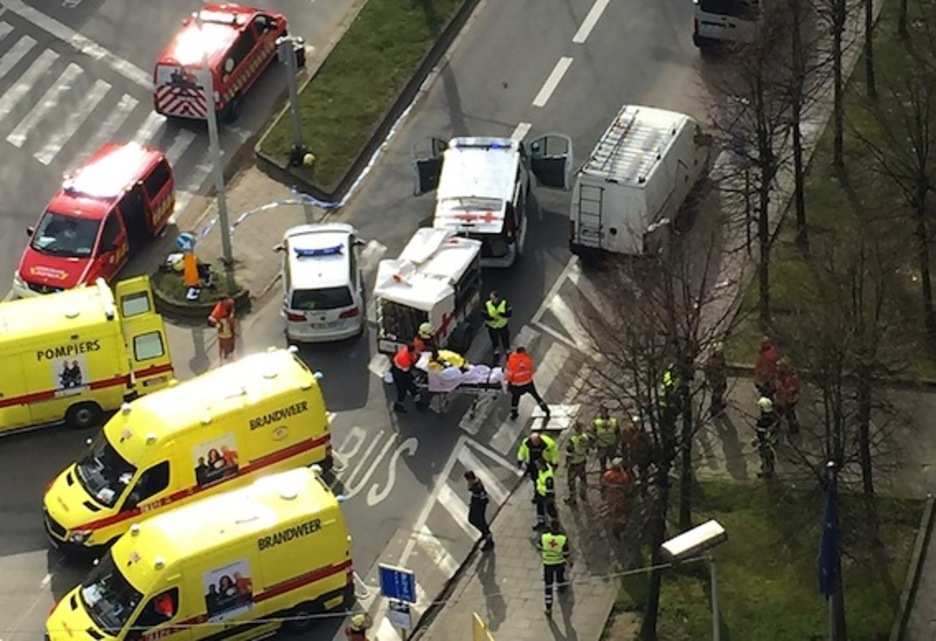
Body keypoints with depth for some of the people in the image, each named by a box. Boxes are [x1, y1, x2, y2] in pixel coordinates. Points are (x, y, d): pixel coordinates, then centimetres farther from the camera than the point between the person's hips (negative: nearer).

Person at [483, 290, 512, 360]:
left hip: (503, 325, -1)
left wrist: (502, 314, -36)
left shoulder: (504, 303, -20)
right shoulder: (487, 305, -17)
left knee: (505, 340, 18)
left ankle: (508, 354, 41)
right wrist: (491, 318, -31)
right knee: (495, 341, 19)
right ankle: (496, 354, 43)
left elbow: (509, 313, -19)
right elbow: (485, 316, -12)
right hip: (492, 326, 1)